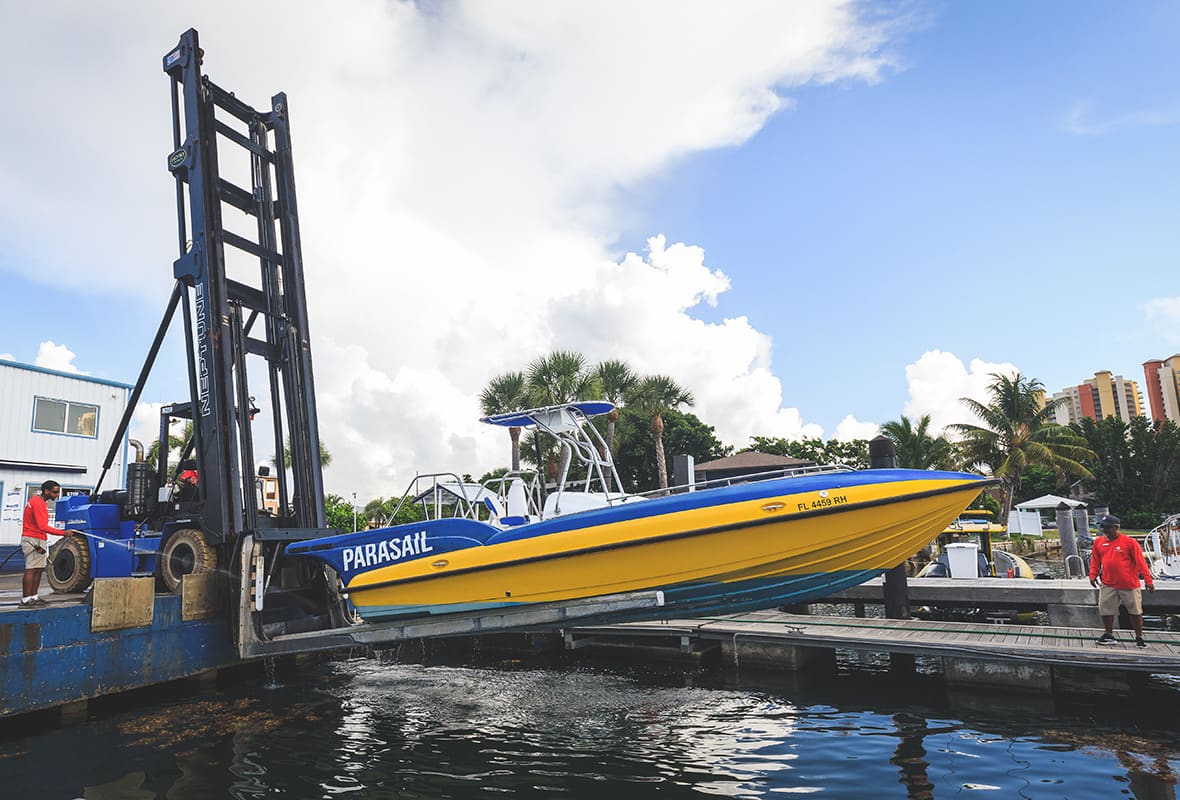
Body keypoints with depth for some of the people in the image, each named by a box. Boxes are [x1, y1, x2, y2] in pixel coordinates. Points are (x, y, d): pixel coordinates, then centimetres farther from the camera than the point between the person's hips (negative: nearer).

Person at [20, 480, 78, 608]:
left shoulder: (39, 501, 16)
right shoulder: (37, 503, -16)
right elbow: (42, 526, -23)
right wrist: (63, 533, -23)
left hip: (39, 540, 10)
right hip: (33, 540, -10)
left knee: (38, 570, 10)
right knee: (31, 570, -11)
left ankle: (34, 597, 13)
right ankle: (26, 600, -11)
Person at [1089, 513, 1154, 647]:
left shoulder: (1129, 542, -10)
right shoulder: (1099, 542, 3)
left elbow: (1140, 561, -9)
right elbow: (1095, 560, 12)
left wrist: (1148, 580, -11)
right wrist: (1093, 574, 1)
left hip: (1129, 585, -4)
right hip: (1108, 585, 4)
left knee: (1135, 612, 9)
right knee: (1105, 611, 5)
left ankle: (1139, 638, 23)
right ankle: (1109, 635, 20)